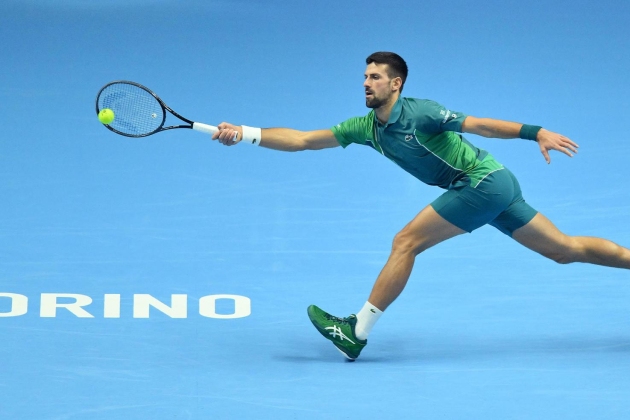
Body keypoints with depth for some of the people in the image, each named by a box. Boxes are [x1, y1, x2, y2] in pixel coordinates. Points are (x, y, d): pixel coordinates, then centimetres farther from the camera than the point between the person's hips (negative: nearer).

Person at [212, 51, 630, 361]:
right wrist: (246, 133, -3)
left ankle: (357, 332, -3)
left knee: (406, 242, -9)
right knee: (567, 250, 11)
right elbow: (302, 139, 6)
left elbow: (481, 124, -17)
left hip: (483, 181, -9)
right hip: (496, 185, 9)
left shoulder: (419, 113, -15)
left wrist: (537, 132, -24)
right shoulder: (365, 127, 7)